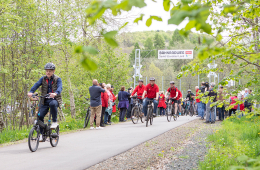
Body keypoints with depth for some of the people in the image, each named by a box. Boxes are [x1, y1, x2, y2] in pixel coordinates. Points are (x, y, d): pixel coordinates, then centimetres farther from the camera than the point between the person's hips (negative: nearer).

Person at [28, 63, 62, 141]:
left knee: (52, 104, -39)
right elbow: (37, 84, -9)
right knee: (40, 116, -11)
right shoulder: (43, 79, 7)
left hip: (55, 99, -3)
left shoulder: (58, 79, -1)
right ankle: (41, 134, 3)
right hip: (45, 100, 3)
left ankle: (55, 122, -21)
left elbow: (59, 87, -19)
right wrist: (31, 92, -30)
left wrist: (55, 93, -43)